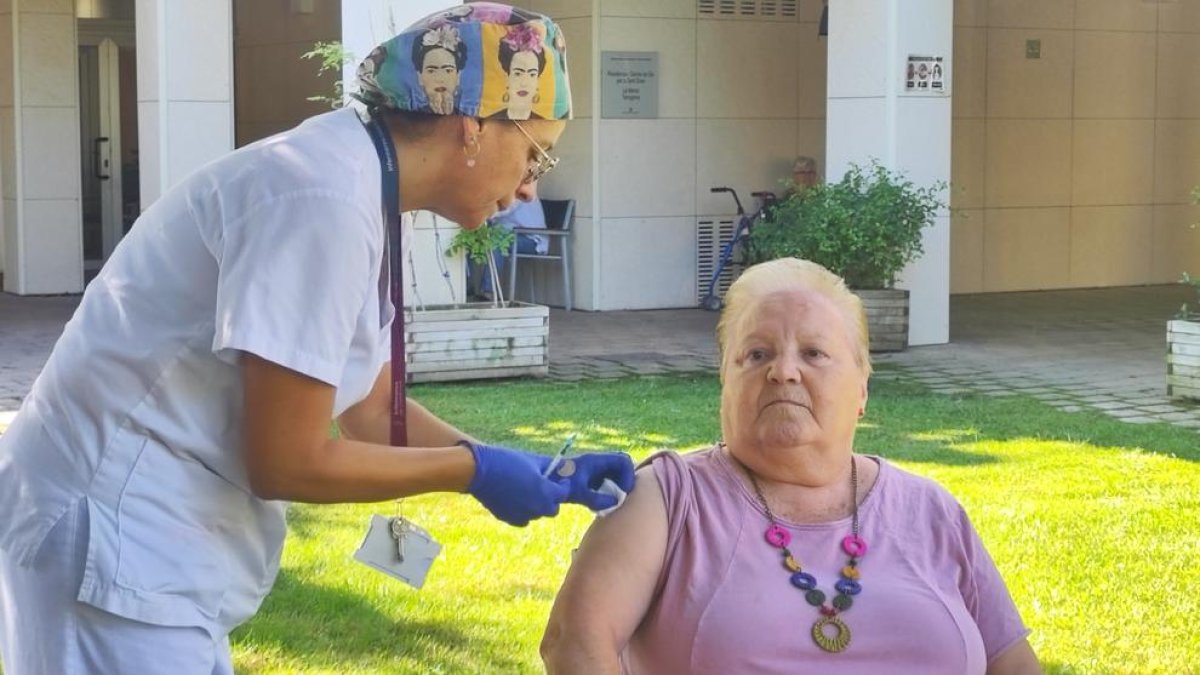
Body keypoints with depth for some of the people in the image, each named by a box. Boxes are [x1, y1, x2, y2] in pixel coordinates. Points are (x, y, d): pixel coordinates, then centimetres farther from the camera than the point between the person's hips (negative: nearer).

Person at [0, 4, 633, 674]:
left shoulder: (359, 191, 8)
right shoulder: (325, 199, -23)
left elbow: (375, 412, 15)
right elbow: (286, 462, -21)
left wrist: (537, 469, 6)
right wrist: (476, 470, -11)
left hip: (150, 531, 10)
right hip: (113, 534, -10)